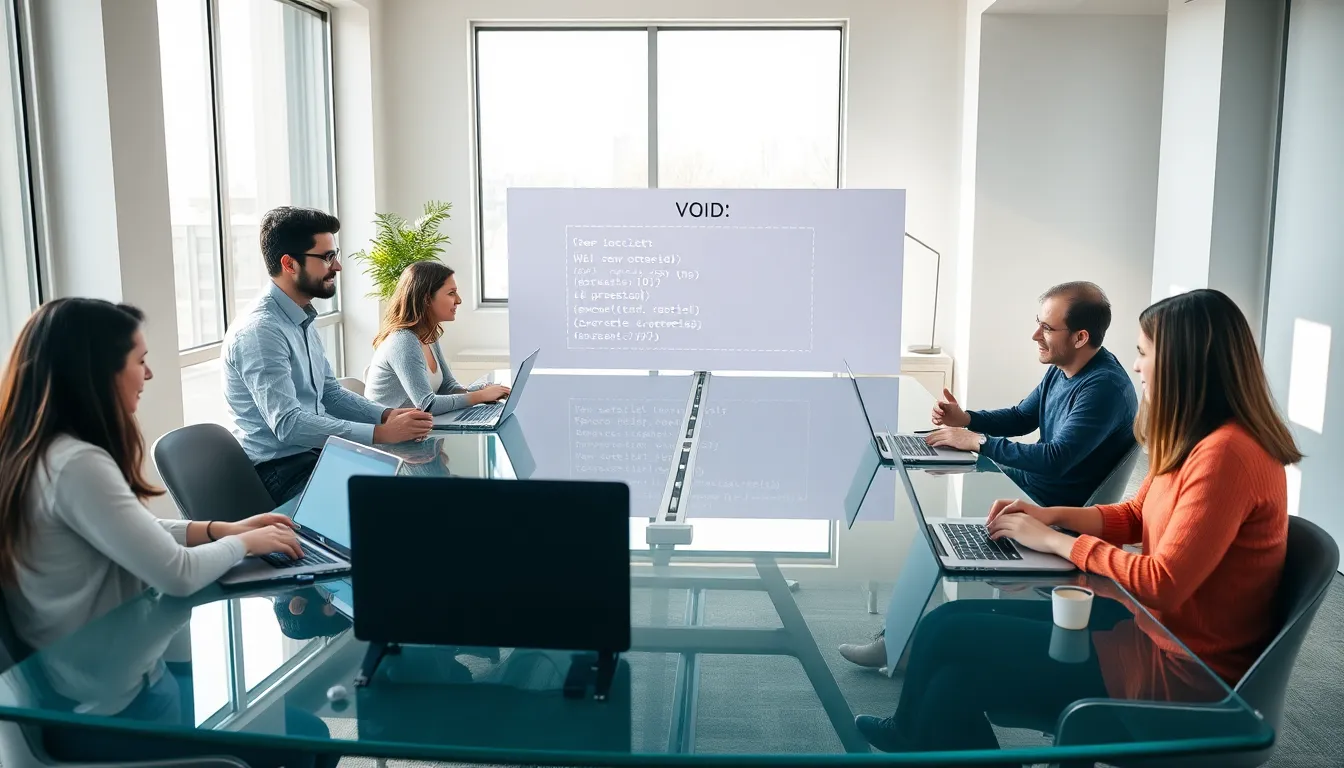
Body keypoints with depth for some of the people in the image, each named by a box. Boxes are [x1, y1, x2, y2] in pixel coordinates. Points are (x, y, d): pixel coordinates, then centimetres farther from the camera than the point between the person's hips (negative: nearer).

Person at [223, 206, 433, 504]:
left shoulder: (302, 320, 11)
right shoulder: (260, 331, -20)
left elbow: (331, 393, 14)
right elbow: (288, 424, -27)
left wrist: (387, 415, -3)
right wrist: (381, 433, -29)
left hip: (313, 453, 9)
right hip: (280, 470, -9)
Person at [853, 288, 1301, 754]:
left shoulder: (1226, 453, -24)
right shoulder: (1197, 439, 7)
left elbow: (1163, 584, -26)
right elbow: (1134, 516, 19)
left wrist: (1055, 541, -16)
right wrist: (1051, 515, 3)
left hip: (1181, 669, -10)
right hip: (1155, 627, 10)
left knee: (952, 636, -10)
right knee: (955, 621, 3)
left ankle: (916, 739, 17)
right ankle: (913, 733, 21)